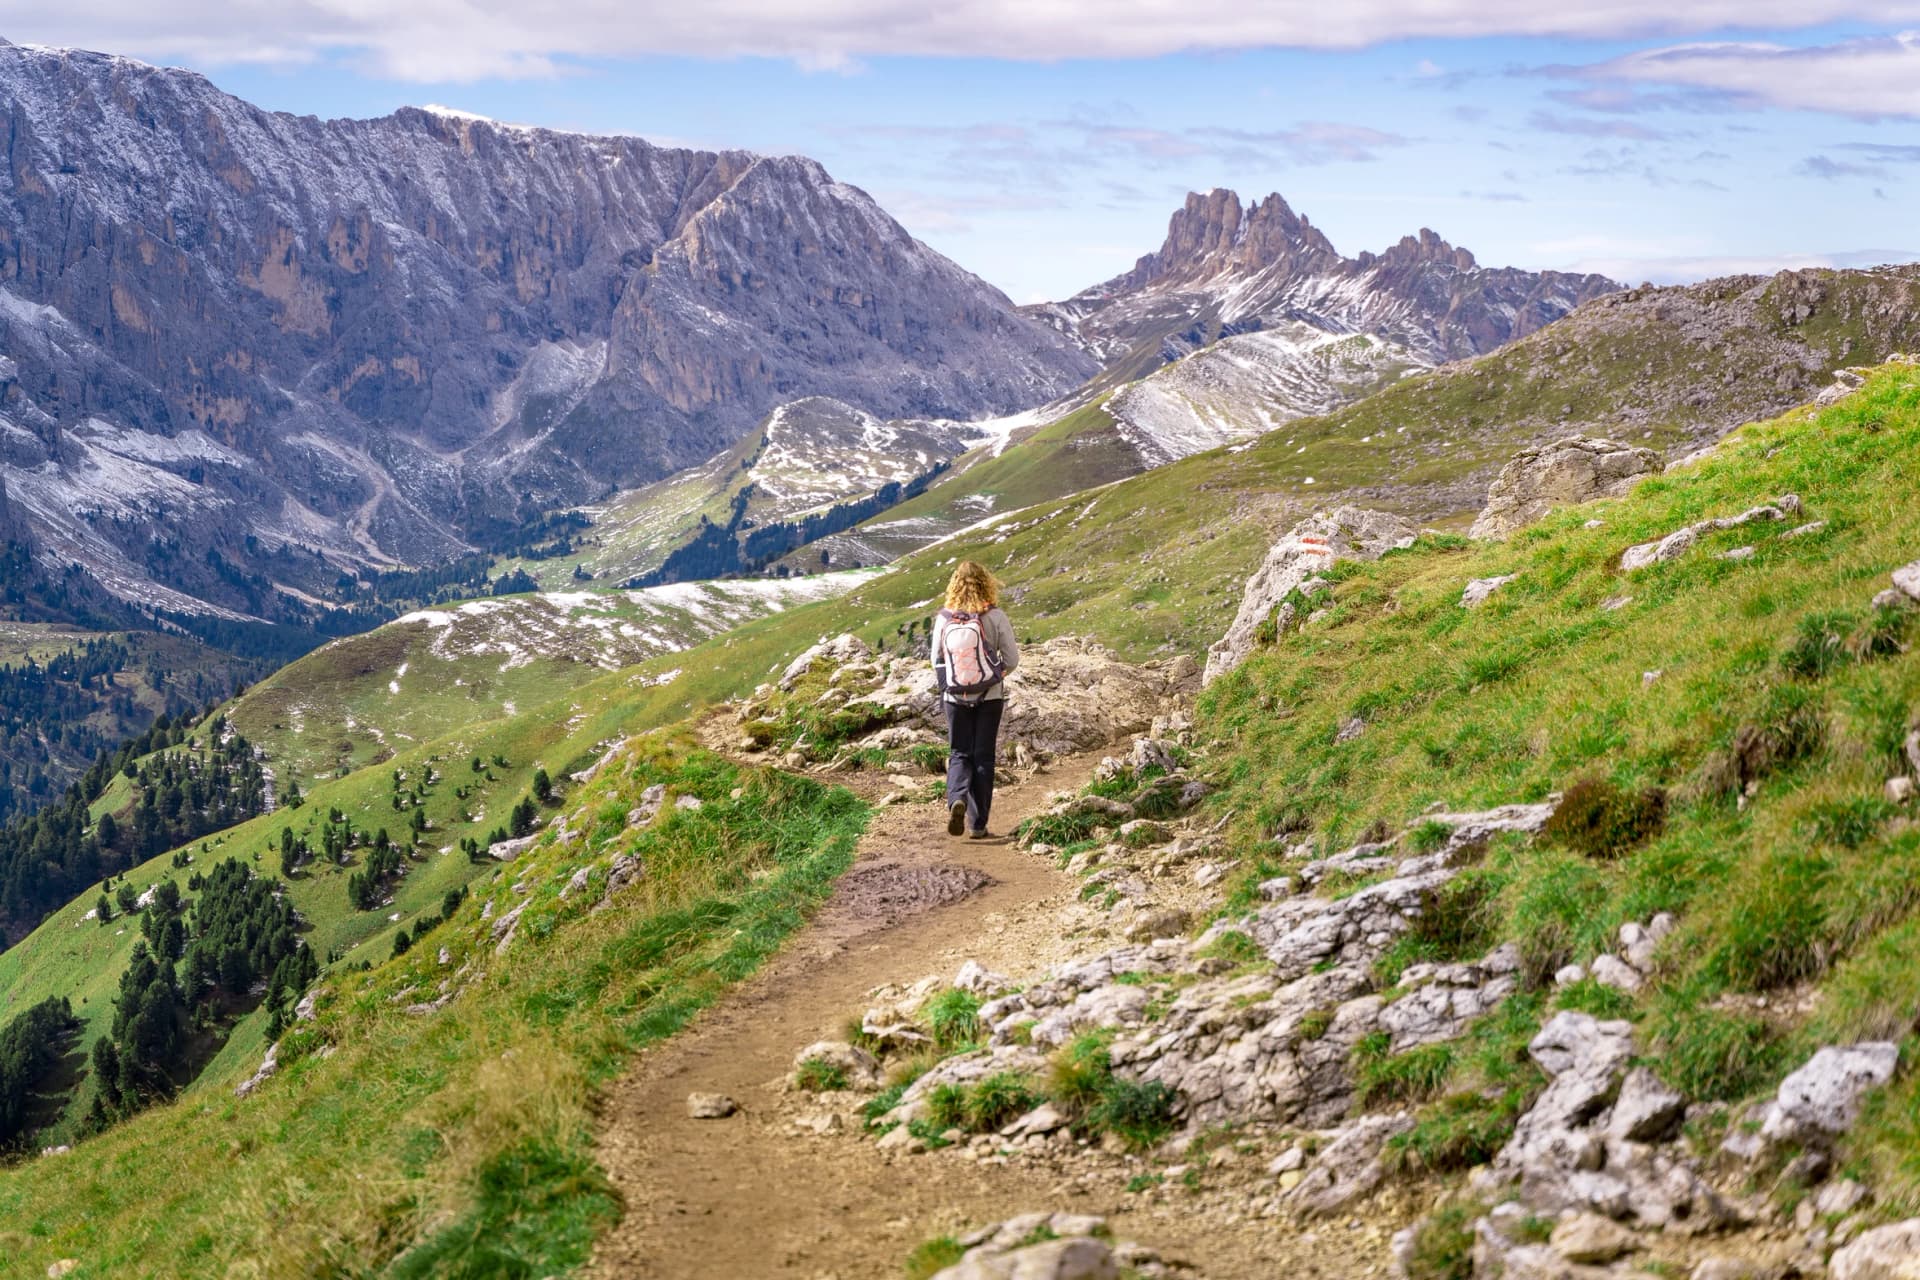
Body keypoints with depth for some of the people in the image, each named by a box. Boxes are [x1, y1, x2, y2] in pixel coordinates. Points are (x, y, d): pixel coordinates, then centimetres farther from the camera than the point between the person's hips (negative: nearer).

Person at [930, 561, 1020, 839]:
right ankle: (977, 824, 8)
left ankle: (956, 799, -16)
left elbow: (936, 661, 1)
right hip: (990, 697, -1)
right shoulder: (995, 617, -12)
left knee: (959, 754, 13)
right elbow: (1012, 659, -6)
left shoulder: (943, 618, -7)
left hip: (955, 697, 1)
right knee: (983, 756, 8)